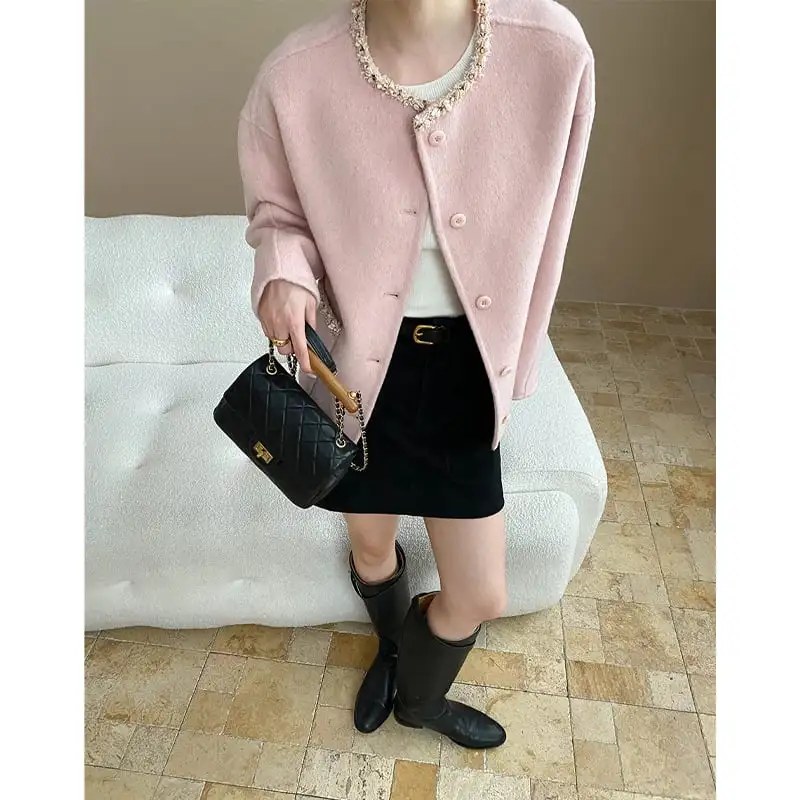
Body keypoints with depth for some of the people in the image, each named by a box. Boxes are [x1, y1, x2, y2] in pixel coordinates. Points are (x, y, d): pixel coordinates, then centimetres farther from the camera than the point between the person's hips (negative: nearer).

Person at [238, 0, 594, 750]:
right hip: (355, 363, 0)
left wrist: (510, 368, 6)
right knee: (372, 547, 23)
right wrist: (285, 275, -22)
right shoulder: (295, 77, -16)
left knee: (481, 595, 12)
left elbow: (537, 232, -2)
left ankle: (420, 697, 51)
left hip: (463, 369, 1)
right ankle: (391, 649, 63)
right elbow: (276, 211, 2)